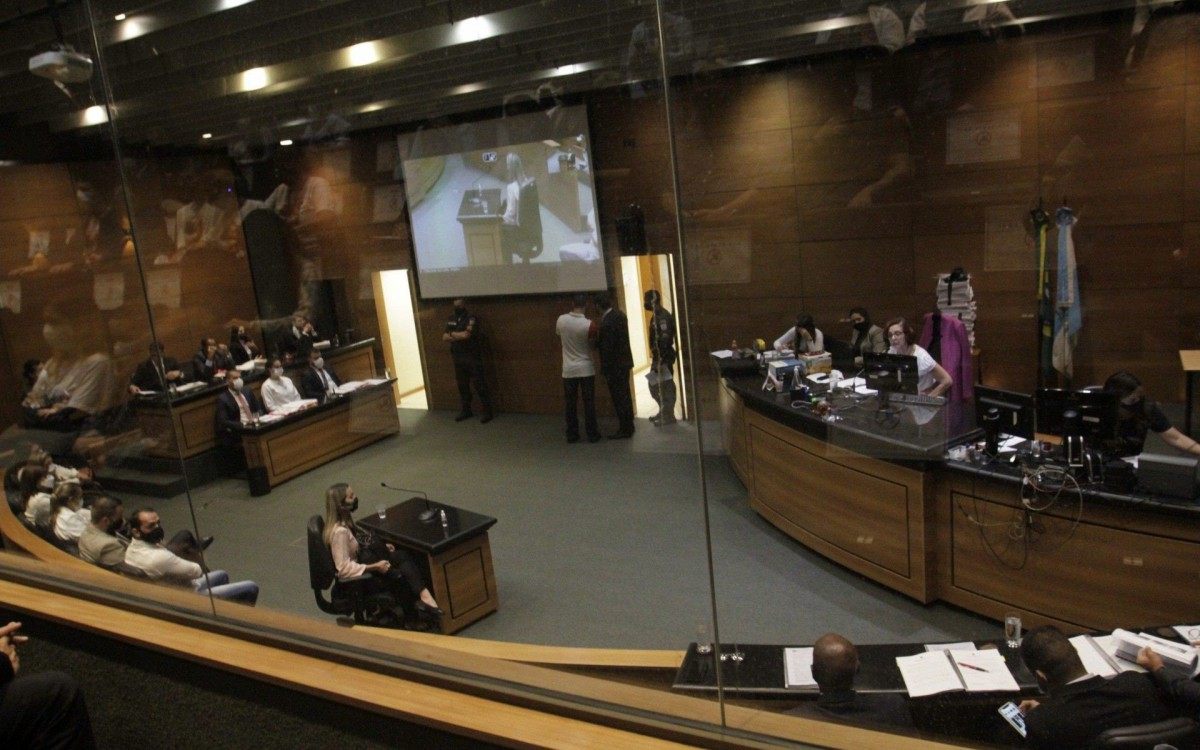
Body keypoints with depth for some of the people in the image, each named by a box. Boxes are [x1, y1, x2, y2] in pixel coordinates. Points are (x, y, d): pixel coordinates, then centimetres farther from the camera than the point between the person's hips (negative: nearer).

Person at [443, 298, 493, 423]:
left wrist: (452, 334, -7)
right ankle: (466, 410, 25)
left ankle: (487, 411, 3)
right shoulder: (451, 319, 10)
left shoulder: (471, 319, -11)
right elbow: (444, 337, 3)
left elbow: (466, 334, -24)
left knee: (480, 386, -3)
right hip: (458, 358, 7)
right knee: (462, 386, 13)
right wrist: (459, 336, -13)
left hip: (472, 358, -6)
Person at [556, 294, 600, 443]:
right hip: (586, 369, -2)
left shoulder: (561, 320, -7)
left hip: (568, 370, 2)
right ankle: (592, 434, 10)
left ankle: (572, 435, 14)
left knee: (571, 404, 9)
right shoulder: (589, 325, -16)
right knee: (589, 403, 6)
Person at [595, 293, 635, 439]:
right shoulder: (620, 314, 5)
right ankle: (628, 426, 27)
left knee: (619, 397, 0)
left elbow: (607, 348, -21)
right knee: (624, 396, 17)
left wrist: (605, 371, -15)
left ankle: (624, 429, 7)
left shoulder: (607, 322, -23)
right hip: (624, 362, 9)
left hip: (615, 366, -9)